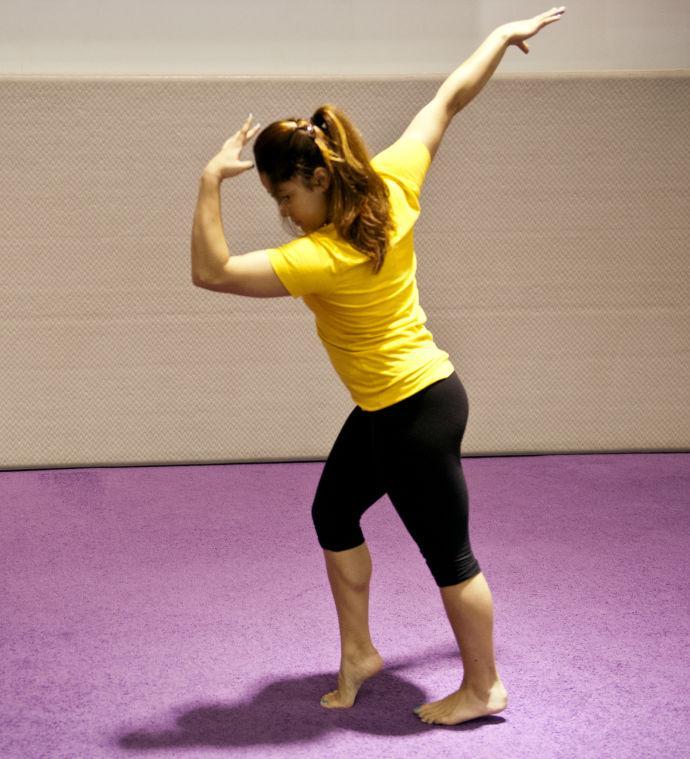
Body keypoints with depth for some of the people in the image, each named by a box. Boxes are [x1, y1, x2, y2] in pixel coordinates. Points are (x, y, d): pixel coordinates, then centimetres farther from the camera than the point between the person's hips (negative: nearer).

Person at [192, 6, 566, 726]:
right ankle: (358, 652, 34)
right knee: (333, 513, 20)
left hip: (418, 413, -9)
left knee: (448, 553, 7)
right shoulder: (391, 181, -9)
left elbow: (210, 271, -31)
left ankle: (483, 688, 25)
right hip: (386, 405, 10)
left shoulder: (324, 257, -30)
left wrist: (211, 181, -28)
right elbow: (450, 97, 3)